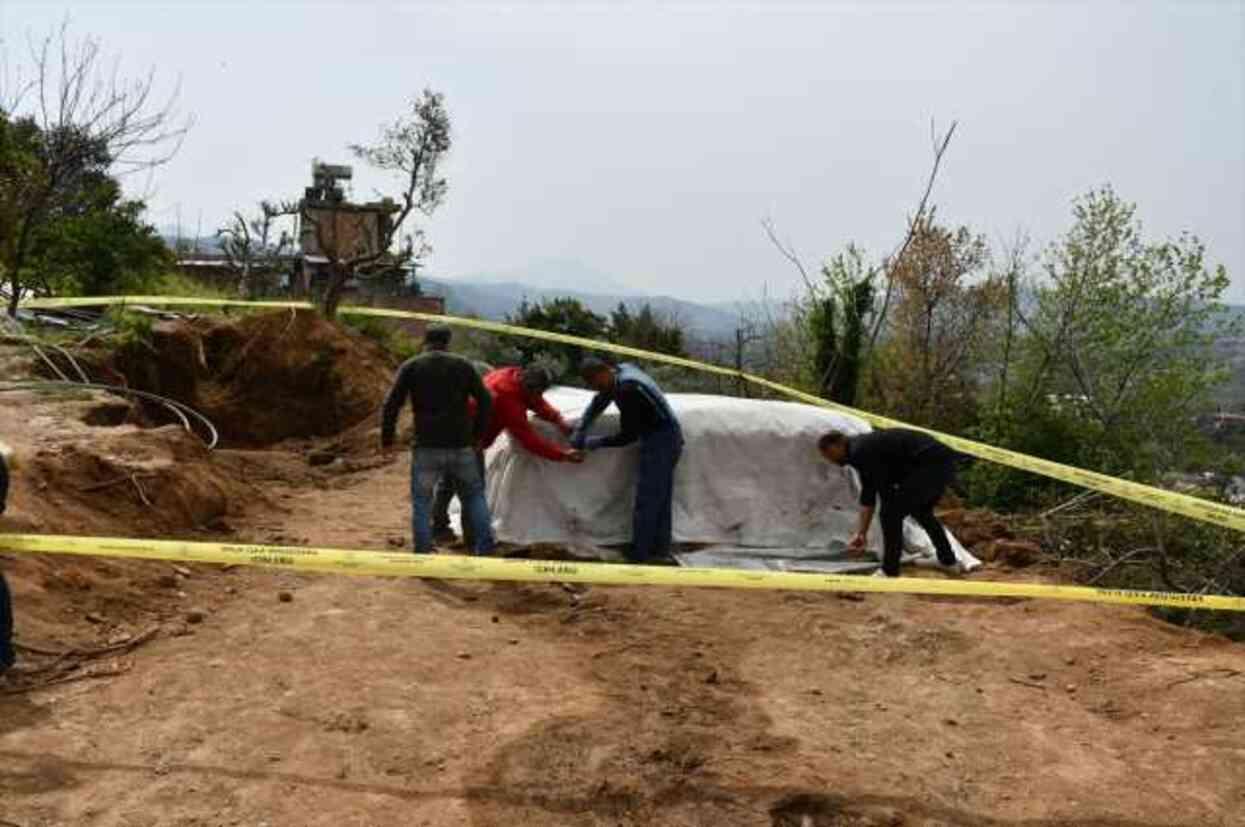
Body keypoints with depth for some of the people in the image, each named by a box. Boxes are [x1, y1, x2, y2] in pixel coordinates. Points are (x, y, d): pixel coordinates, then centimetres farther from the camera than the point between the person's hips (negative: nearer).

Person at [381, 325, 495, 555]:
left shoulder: (410, 367, 3)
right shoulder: (463, 365, 8)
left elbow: (391, 405, -1)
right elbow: (485, 400, 6)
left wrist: (387, 439, 9)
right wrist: (477, 433, 17)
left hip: (427, 447, -1)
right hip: (461, 446, 2)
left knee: (421, 501, 11)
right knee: (475, 495, 17)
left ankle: (423, 552, 7)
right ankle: (485, 547, 14)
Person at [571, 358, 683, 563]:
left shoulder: (627, 389, -26)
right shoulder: (622, 371, 3)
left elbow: (628, 436, -18)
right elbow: (598, 403, 14)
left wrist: (595, 443, -7)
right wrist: (579, 432, 8)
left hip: (660, 441, -10)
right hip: (669, 438, 10)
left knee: (646, 499, -2)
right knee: (661, 497, 15)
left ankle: (639, 554, 5)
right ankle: (661, 548, 24)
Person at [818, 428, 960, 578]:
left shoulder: (859, 452, -9)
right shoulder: (864, 447, 21)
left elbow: (885, 491, -7)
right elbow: (868, 495, 27)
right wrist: (861, 533, 30)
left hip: (931, 465, -10)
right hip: (944, 462, 10)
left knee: (891, 514, -3)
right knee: (921, 512, 31)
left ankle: (889, 573, 6)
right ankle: (948, 560, 43)